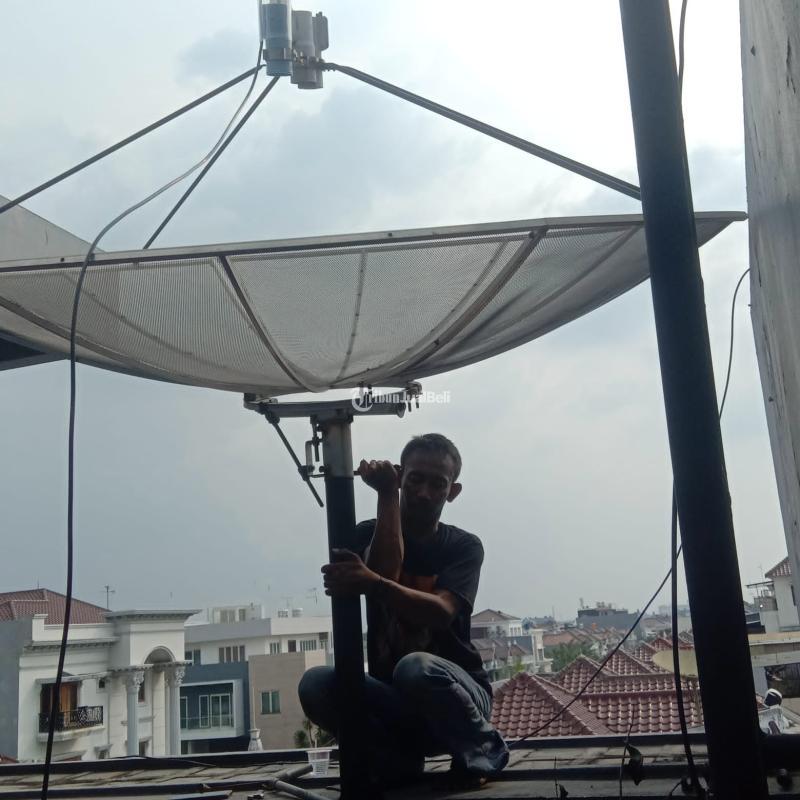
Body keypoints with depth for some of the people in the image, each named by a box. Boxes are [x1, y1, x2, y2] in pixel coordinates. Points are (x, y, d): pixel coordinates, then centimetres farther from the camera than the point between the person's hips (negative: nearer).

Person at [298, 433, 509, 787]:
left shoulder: (464, 546, -4)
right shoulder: (369, 534, 3)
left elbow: (440, 612, -23)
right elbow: (387, 573, -20)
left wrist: (373, 584, -40)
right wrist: (387, 494, -18)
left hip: (456, 695, -2)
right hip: (393, 699, 2)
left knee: (415, 668, -36)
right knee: (315, 684, -26)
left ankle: (482, 749, -7)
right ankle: (400, 759, -4)